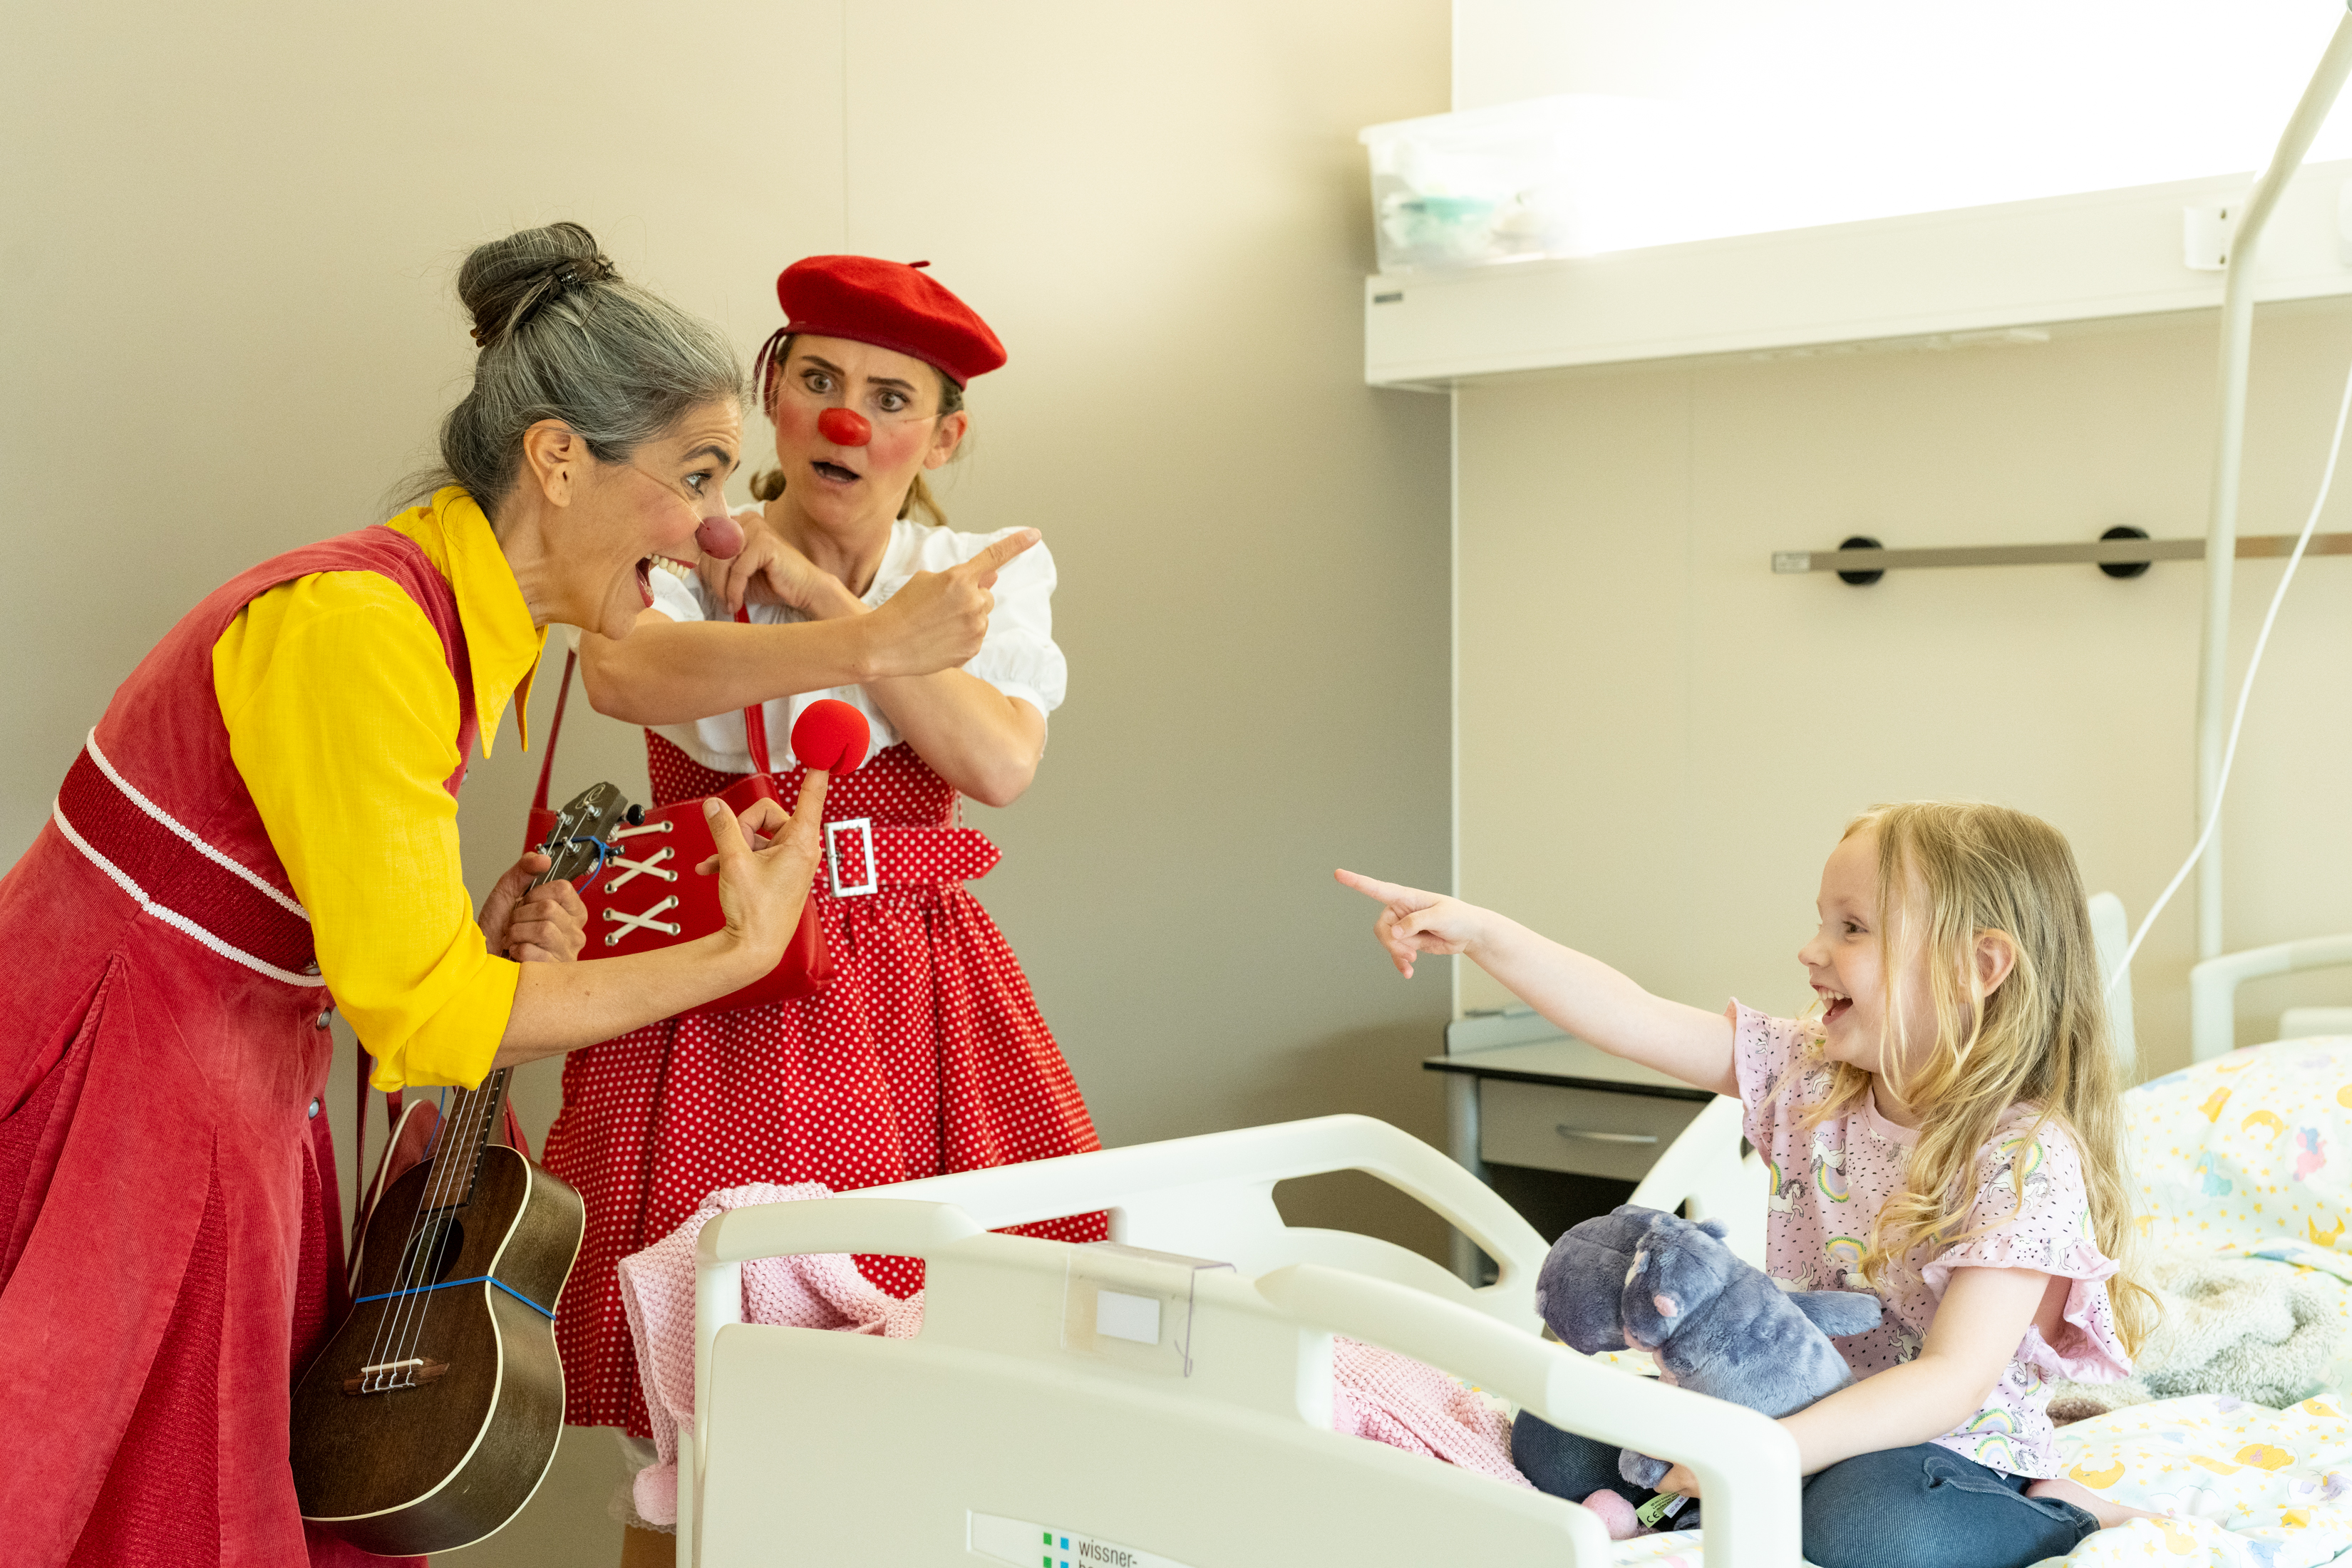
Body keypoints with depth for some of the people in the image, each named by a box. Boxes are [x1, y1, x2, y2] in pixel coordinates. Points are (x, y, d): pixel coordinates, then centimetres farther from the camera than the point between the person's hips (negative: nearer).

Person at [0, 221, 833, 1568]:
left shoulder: (469, 627, 6)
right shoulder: (360, 624, -23)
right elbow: (418, 1013, -22)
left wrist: (481, 947, -5)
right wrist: (739, 952, -17)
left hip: (243, 1105, 9)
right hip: (109, 1114, -9)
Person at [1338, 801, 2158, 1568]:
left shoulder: (2029, 1158, -22)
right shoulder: (1810, 1074, -2)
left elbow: (1954, 1380, -28)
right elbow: (1636, 1021, -6)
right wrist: (1479, 932, -16)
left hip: (1943, 1438, -6)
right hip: (1798, 1403, 6)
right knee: (1553, 1433, -3)